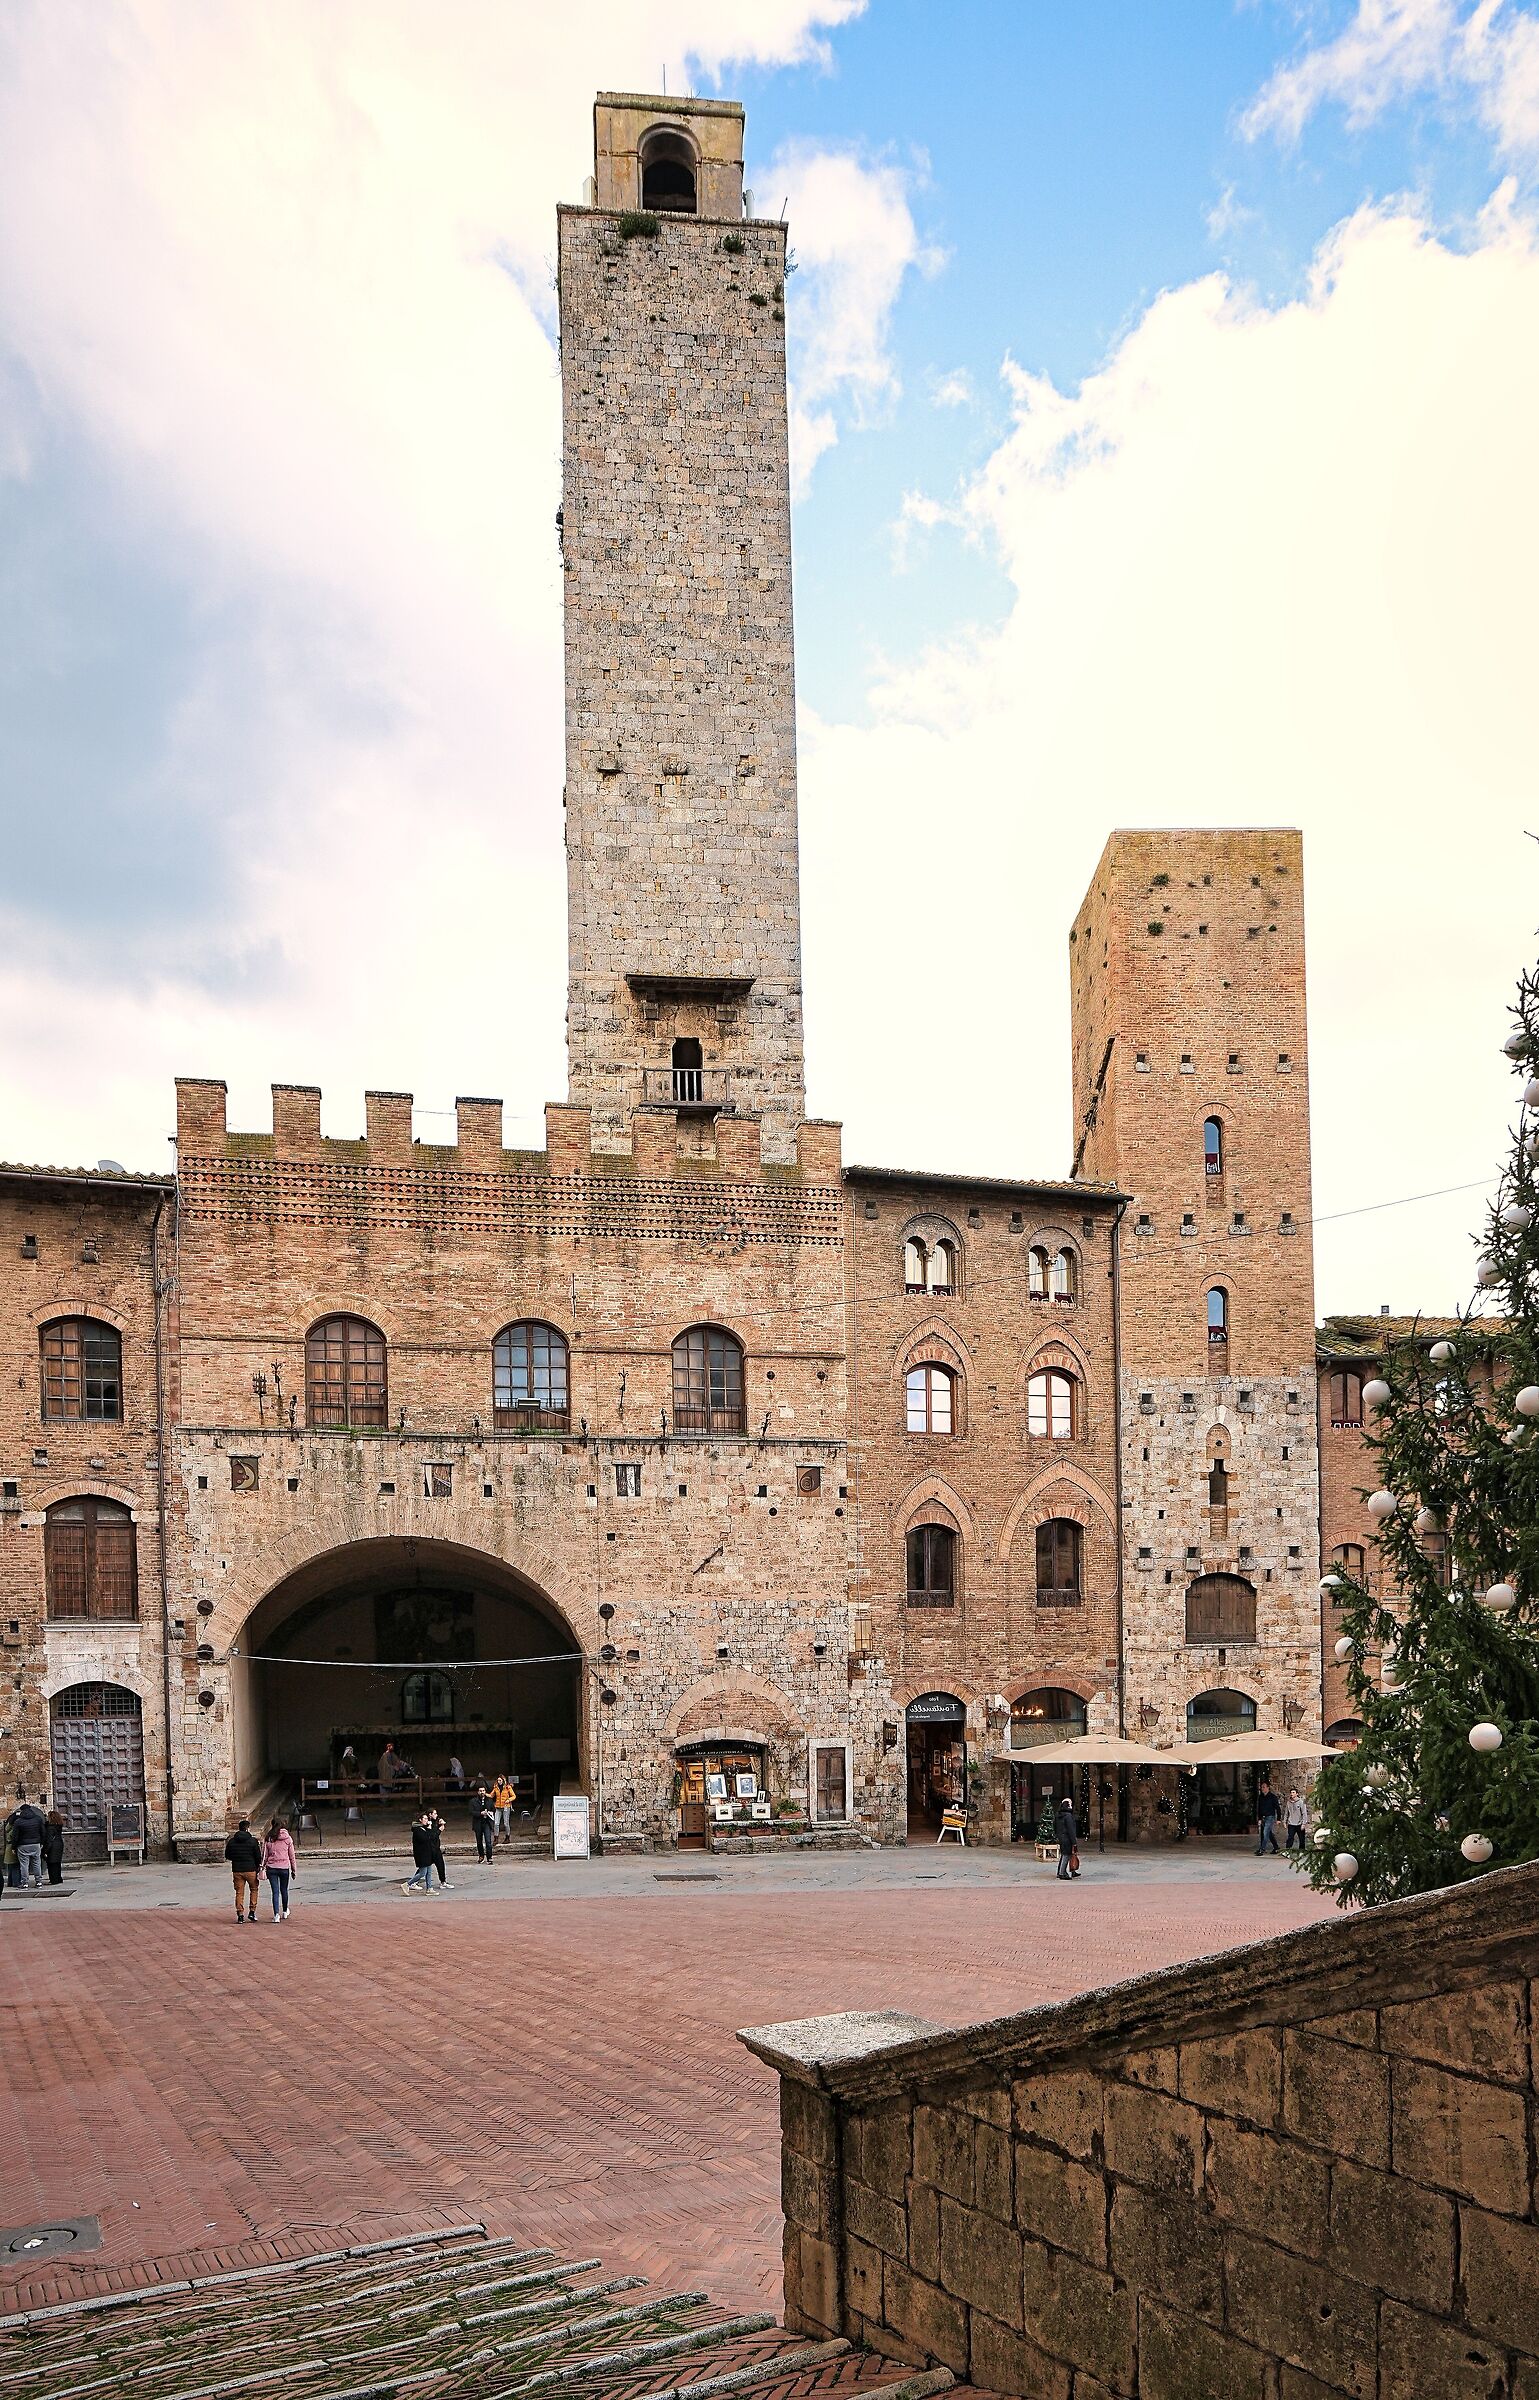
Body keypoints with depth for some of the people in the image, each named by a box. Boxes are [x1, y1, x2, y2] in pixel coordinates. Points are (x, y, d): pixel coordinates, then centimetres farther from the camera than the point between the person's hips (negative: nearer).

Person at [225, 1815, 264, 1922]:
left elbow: (227, 1855, 11)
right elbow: (258, 1856, -7)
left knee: (239, 1892, 9)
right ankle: (252, 1911, 9)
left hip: (237, 1870, 3)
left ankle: (240, 1915, 5)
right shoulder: (253, 1841, -9)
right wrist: (258, 1867, 10)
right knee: (253, 1890, 16)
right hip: (251, 1869, -2)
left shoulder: (232, 1841, 2)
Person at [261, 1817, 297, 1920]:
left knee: (275, 1892, 1)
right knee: (284, 1890, 18)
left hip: (271, 1868, 0)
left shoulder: (268, 1838, -3)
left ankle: (276, 1915, -11)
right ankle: (285, 1912, 34)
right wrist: (294, 1869, 10)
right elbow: (292, 1855, 2)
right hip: (284, 1867, 1)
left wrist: (263, 1868, 8)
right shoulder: (288, 1838, -3)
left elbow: (264, 1855, 0)